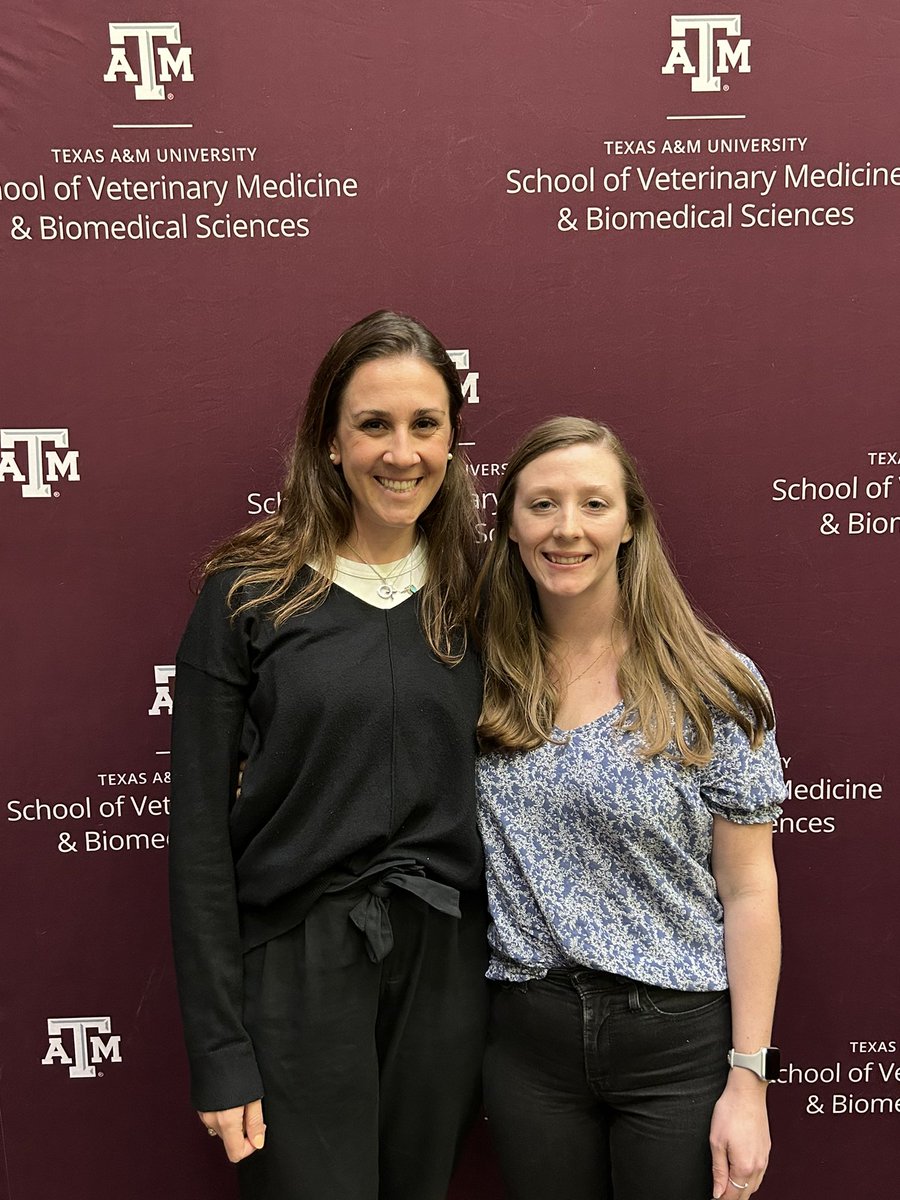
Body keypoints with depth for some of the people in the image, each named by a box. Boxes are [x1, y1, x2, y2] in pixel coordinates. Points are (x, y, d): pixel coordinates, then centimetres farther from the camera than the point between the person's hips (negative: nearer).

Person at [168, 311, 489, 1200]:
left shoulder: (472, 597, 3)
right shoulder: (250, 594, -7)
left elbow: (500, 791, 9)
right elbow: (199, 832, -7)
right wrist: (218, 1050, -8)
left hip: (444, 965, 4)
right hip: (296, 968, -3)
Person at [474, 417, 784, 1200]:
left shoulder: (711, 687, -9)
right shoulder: (485, 680, -1)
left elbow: (748, 891, -7)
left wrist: (749, 1077, -9)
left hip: (678, 1041, -2)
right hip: (528, 1037, 3)